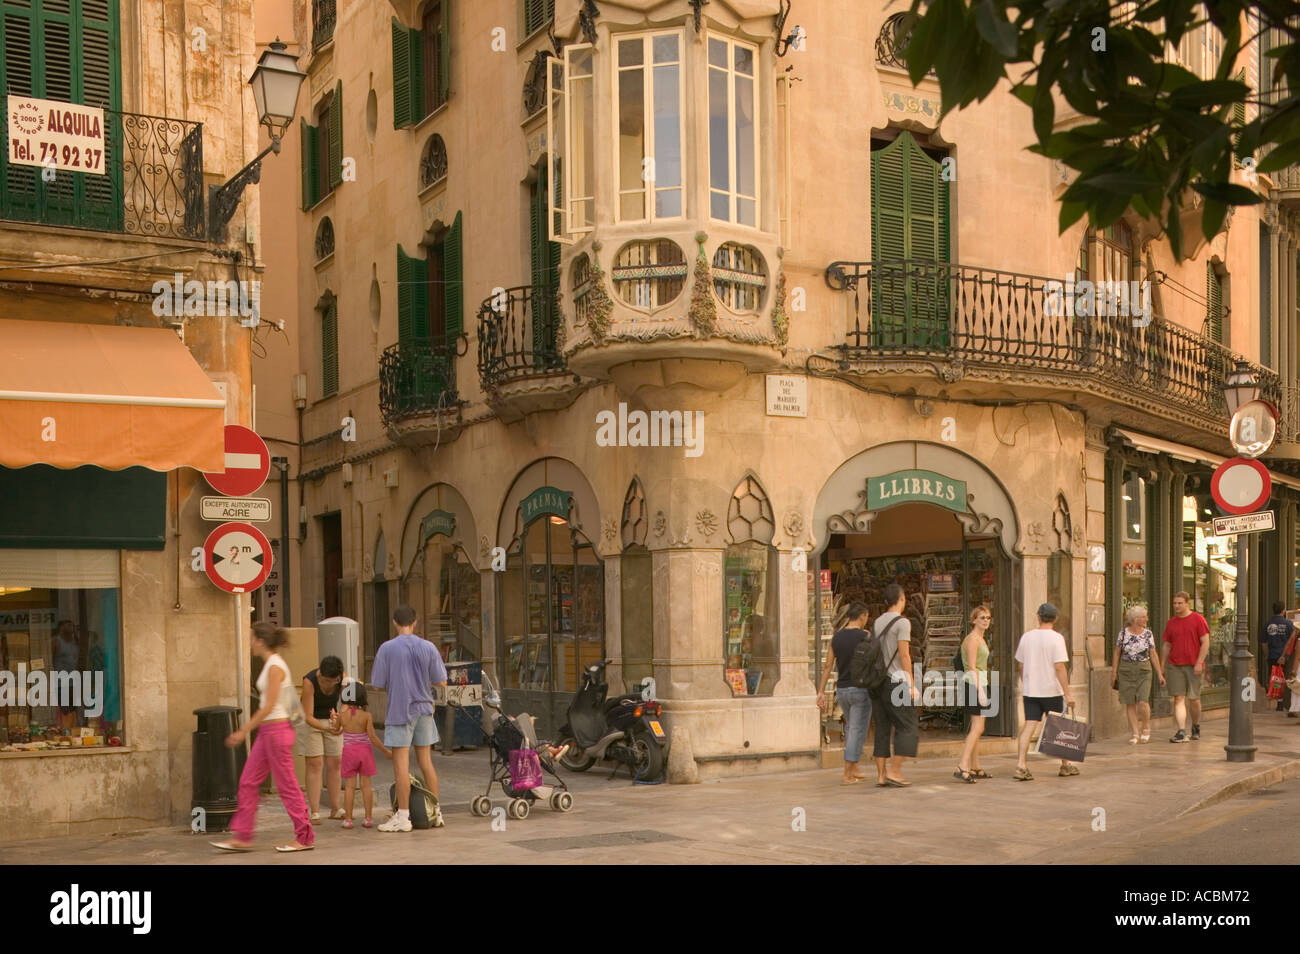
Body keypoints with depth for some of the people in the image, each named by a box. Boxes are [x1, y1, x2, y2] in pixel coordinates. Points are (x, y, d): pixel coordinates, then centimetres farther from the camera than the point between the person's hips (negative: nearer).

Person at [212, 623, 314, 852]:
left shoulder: (275, 667, -16)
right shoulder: (270, 665, 13)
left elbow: (269, 706, -19)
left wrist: (244, 731, -16)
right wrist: (246, 727, 20)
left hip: (277, 730, -10)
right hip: (267, 731, 10)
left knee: (287, 786, -2)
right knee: (248, 782, 9)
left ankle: (305, 837, 6)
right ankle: (242, 837, 13)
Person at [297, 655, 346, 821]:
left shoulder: (343, 679, -19)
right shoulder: (309, 681, -30)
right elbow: (308, 717, -30)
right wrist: (325, 728, -45)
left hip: (331, 721, 4)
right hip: (309, 722, -4)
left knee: (334, 764, 2)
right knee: (315, 765, -10)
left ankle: (335, 809, 9)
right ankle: (315, 812, -10)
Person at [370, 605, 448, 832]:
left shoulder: (387, 648, -8)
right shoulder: (428, 647, 1)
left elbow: (378, 684, -5)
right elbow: (441, 681, 3)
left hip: (400, 710, -4)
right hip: (423, 709, 4)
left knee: (401, 763, -2)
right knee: (425, 761, 11)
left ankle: (403, 816, -2)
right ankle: (436, 812, 16)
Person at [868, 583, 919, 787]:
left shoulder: (877, 623, 14)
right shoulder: (902, 622, -7)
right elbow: (904, 655, -12)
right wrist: (911, 684, -10)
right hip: (896, 680, -7)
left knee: (883, 729, 8)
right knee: (908, 727, -1)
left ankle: (880, 774, 5)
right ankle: (894, 771, -8)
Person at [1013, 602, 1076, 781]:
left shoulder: (1026, 637, 6)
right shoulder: (1056, 638, -10)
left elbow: (1020, 666, 12)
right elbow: (1059, 667, -16)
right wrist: (1067, 693, -14)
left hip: (1029, 691, 4)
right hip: (1052, 690, -4)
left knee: (1029, 726, -1)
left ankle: (1021, 766, -14)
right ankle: (1065, 766, 24)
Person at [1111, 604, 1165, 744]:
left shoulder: (1148, 634, 2)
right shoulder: (1123, 633, -1)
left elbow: (1153, 655, 5)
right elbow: (1117, 654, 4)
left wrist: (1160, 674, 2)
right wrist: (1113, 673, 1)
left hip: (1143, 671, 0)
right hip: (1126, 671, 0)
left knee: (1143, 702, -12)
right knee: (1130, 704, 0)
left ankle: (1146, 727, 13)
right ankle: (1135, 734, 8)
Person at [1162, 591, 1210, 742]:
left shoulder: (1198, 619, -2)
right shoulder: (1171, 622, 9)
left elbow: (1205, 642, -6)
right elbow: (1167, 646, 14)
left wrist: (1199, 663, -14)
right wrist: (1164, 667, 11)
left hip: (1193, 666, -3)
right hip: (1174, 666, 3)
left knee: (1194, 699, 5)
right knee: (1179, 699, -5)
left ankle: (1196, 728, 27)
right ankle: (1181, 732, -10)